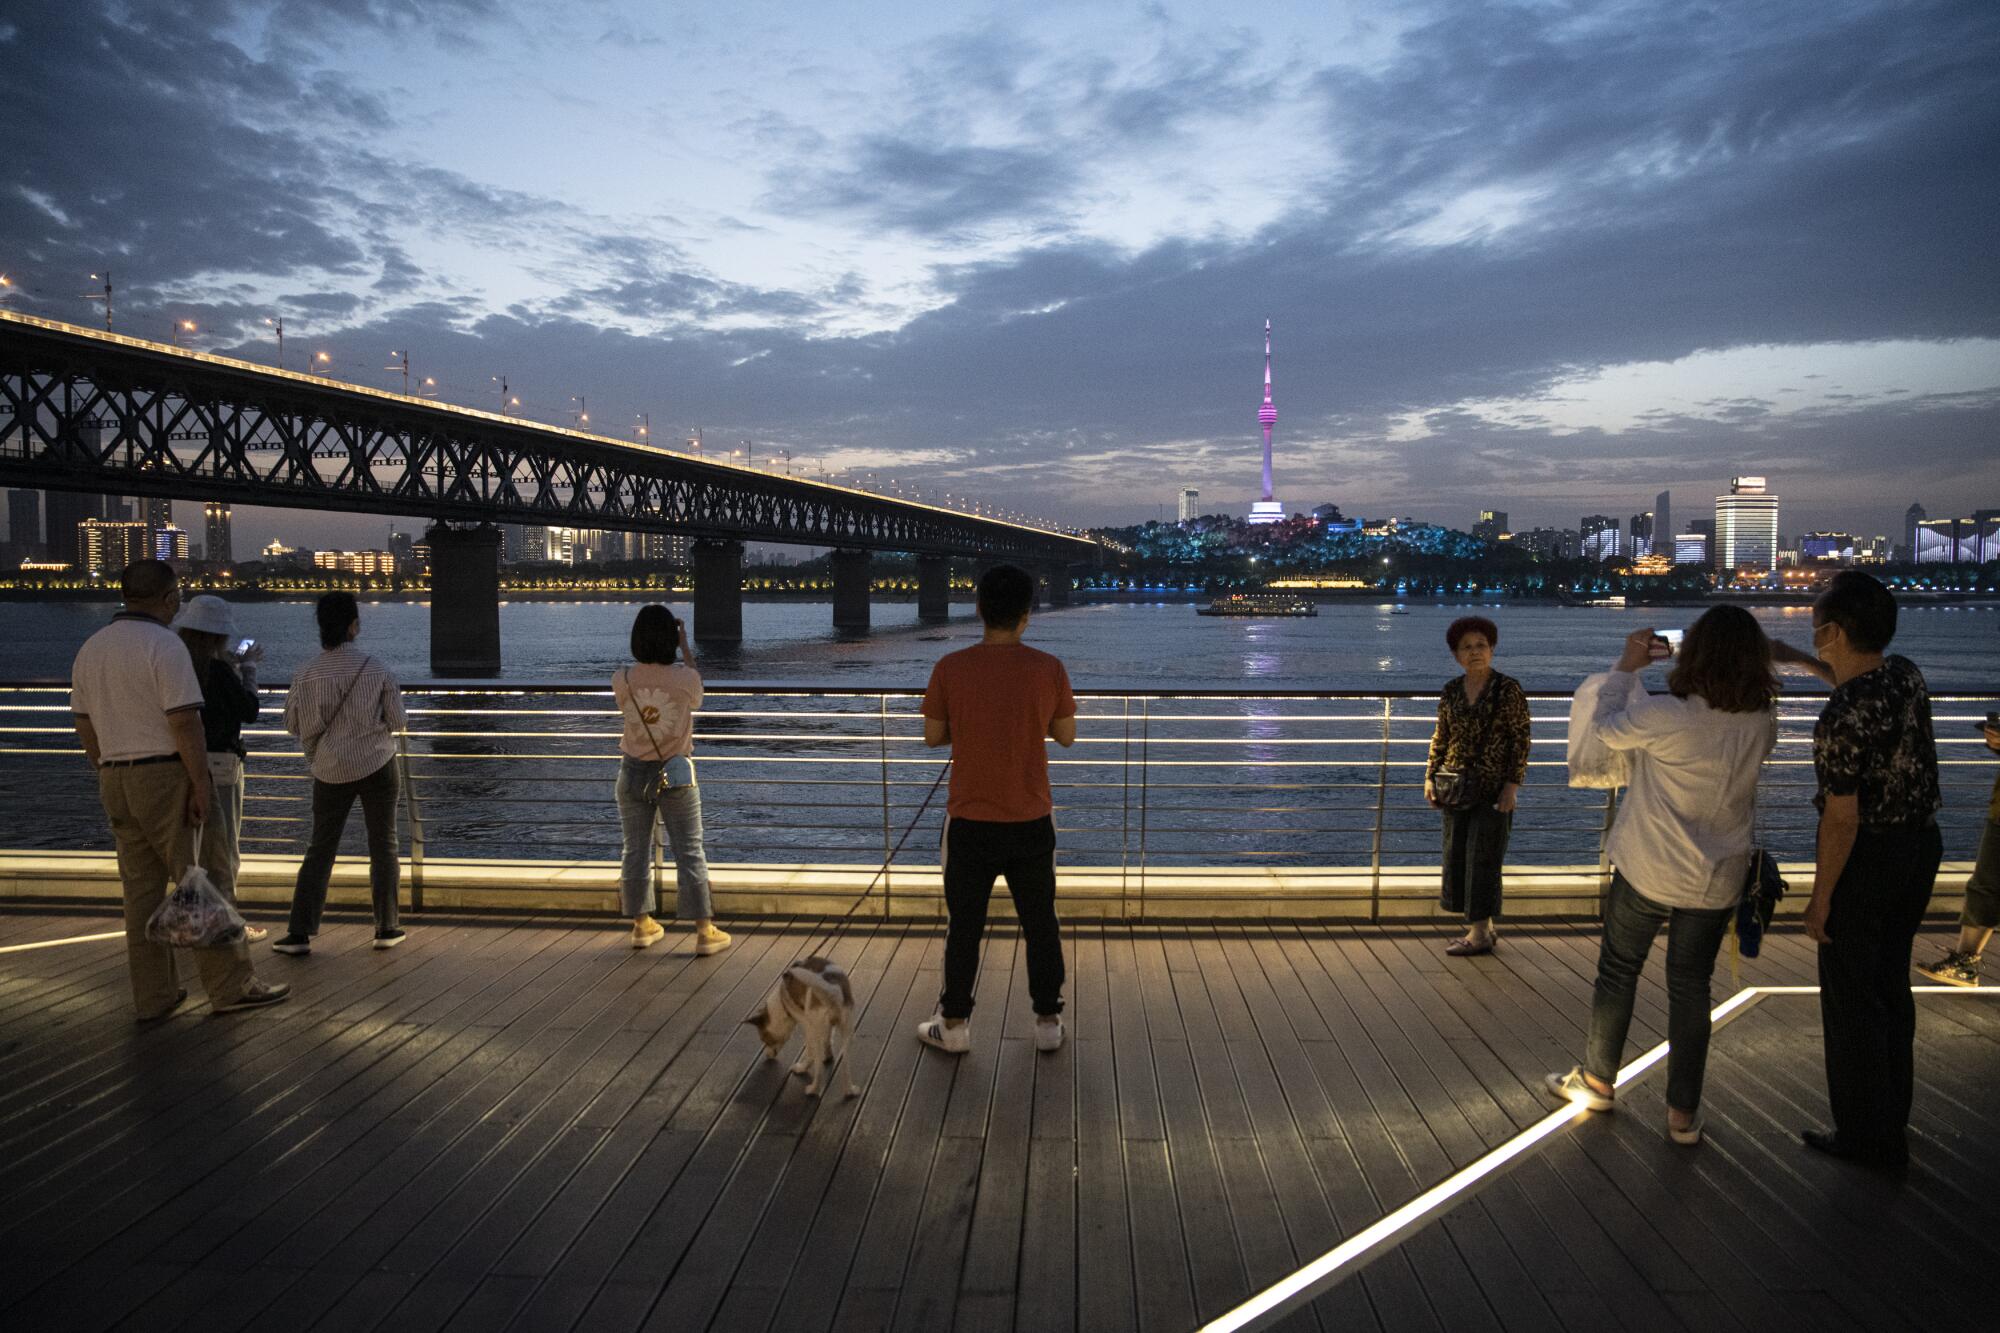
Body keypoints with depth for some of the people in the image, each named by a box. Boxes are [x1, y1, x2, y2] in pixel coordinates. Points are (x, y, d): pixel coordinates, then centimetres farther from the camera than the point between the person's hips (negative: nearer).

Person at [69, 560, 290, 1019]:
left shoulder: (91, 648, 10)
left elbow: (84, 725, 15)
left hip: (116, 780, 8)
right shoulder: (165, 645, -14)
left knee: (141, 888, 10)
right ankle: (231, 985, 3)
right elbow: (185, 722, -19)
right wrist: (201, 784, -15)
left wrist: (109, 779, 22)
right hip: (165, 777, -8)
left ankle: (153, 995, 14)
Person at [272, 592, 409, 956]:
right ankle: (387, 929, 12)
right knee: (383, 845, 8)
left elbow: (293, 723, 4)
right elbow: (398, 721, -4)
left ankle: (300, 934, 6)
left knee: (320, 849, 9)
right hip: (378, 765, -1)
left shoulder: (307, 674, -6)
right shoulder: (376, 669, -9)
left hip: (332, 769, 2)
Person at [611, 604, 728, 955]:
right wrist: (685, 646, 13)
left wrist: (643, 650, 13)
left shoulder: (622, 680, -10)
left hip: (634, 774, 2)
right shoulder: (686, 678, -16)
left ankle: (642, 925, 26)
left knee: (636, 852, 14)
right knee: (690, 853, 5)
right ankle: (705, 932, 8)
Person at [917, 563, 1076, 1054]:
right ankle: (1048, 1022, 23)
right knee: (1040, 922, 14)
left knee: (964, 925, 11)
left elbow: (933, 737, -2)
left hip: (970, 820, -1)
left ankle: (954, 1024, 20)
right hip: (1032, 820, 1)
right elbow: (1067, 736, 2)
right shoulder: (1048, 669, -8)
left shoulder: (950, 668, -10)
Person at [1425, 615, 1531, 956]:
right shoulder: (1451, 692, 7)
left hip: (1493, 787, -5)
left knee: (1483, 857, -4)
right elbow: (1440, 737, 13)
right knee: (1458, 856, 8)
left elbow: (1521, 739, -8)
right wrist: (1430, 777, 6)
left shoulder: (1508, 689, -7)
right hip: (1456, 787, 6)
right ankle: (1483, 926, 19)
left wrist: (1512, 785, -13)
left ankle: (1480, 934, 2)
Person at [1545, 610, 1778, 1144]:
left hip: (1647, 873, -3)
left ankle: (1598, 1080, 31)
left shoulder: (1664, 716, -23)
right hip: (1716, 882, 3)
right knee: (1691, 987, 14)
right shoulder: (1763, 724, -9)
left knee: (1618, 972, 15)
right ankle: (1684, 1112, 20)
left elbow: (1607, 726, -5)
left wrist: (1627, 667, 5)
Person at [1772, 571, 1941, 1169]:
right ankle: (1892, 1122, 33)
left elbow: (1843, 818, -23)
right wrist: (1798, 660, 25)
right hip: (1921, 845, 8)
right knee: (1892, 984, 20)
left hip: (1867, 856, -8)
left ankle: (1865, 1137, 15)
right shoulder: (1906, 674, -3)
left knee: (1852, 997, 5)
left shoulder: (1841, 719, -26)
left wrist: (1820, 899, -14)